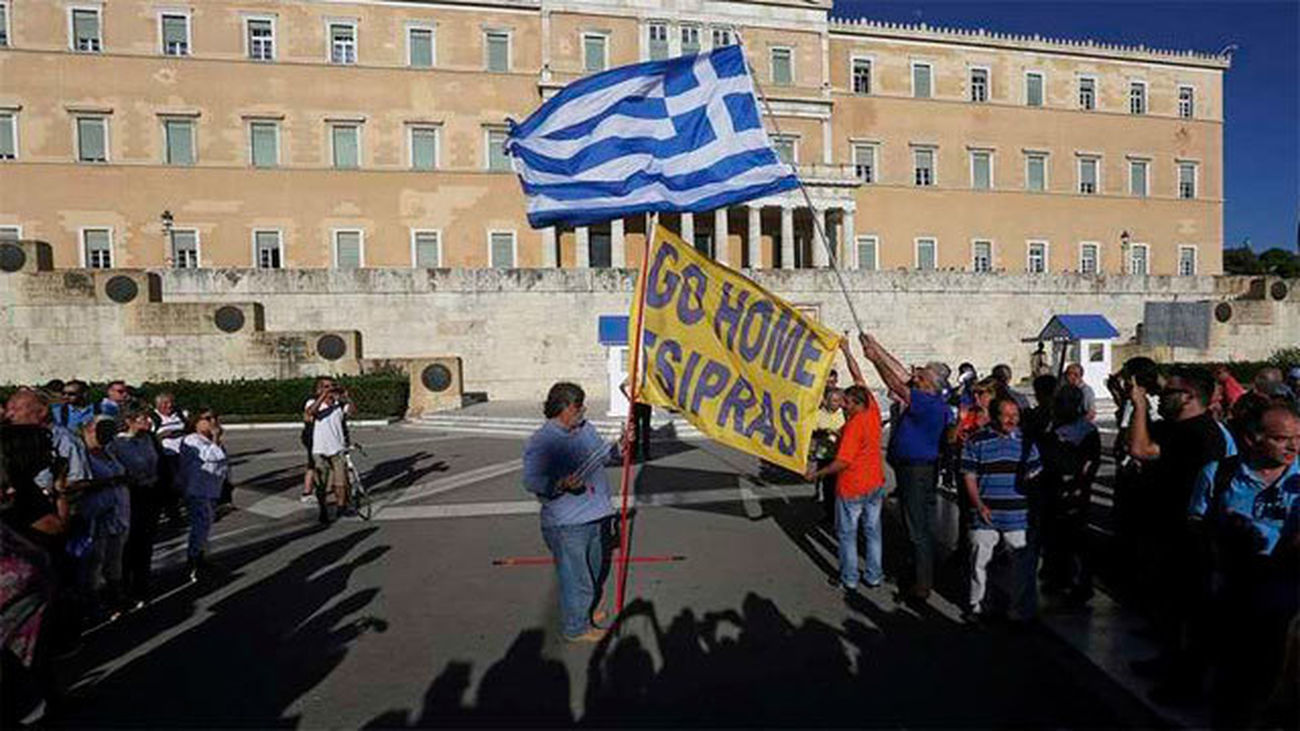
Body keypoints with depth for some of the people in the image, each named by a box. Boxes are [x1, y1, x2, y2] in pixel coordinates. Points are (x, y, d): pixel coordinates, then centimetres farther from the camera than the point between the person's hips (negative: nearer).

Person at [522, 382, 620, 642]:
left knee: (596, 570, 25)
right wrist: (560, 484, -37)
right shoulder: (540, 441, -18)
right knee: (576, 578, 4)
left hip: (597, 516, 8)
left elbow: (603, 454, 22)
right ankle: (575, 628, 25)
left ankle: (586, 611, 48)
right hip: (567, 524, -8)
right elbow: (530, 481, -22)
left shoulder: (585, 428, 6)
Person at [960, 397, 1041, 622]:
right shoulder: (977, 441, -2)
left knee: (1022, 562, 7)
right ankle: (975, 605, 21)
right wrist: (979, 505, -10)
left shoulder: (1025, 441, 8)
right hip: (985, 515, -2)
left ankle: (1019, 607, 24)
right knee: (979, 561, 6)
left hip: (1018, 516, 2)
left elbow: (1034, 474, 14)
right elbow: (969, 477, -2)